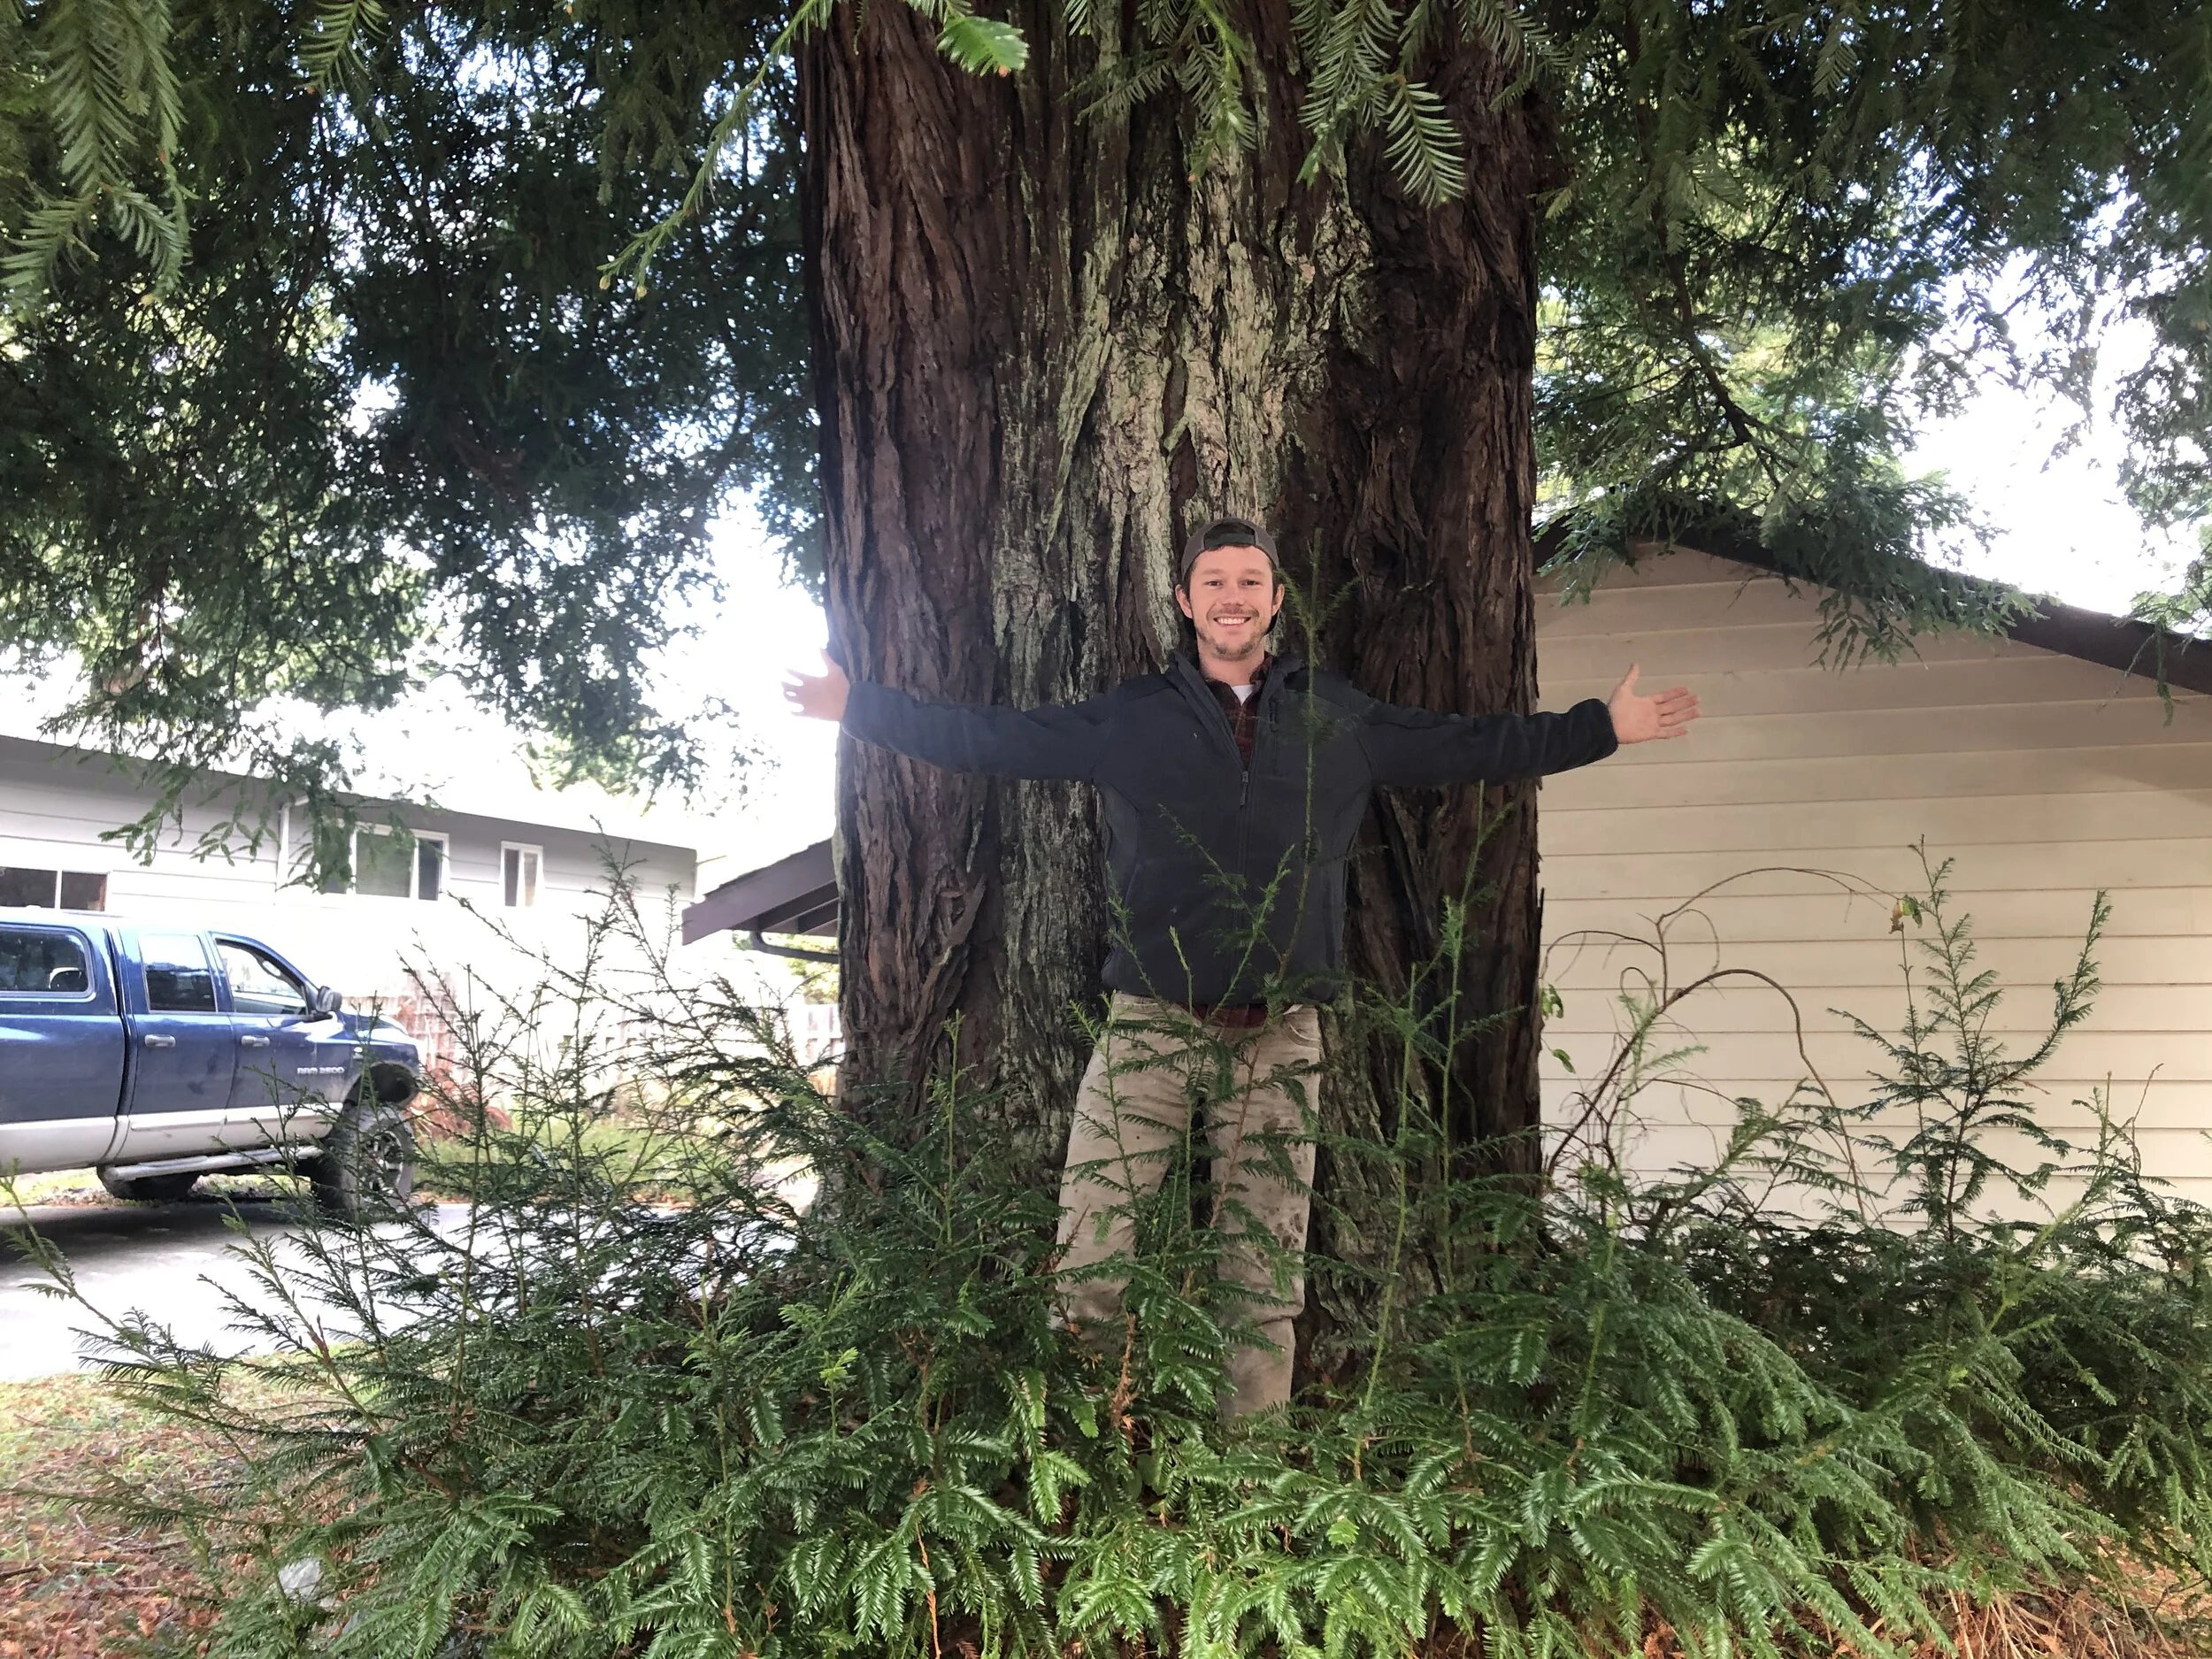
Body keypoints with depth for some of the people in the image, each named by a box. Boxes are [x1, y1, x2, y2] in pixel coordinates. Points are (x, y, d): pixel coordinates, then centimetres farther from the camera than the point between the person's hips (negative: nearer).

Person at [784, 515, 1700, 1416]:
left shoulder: (1340, 717, 13)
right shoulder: (1127, 717, 9)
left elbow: (1469, 745, 19)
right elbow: (988, 735, 10)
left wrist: (1605, 727, 18)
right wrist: (858, 706, 7)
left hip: (1279, 1036, 1)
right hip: (1150, 1024, -1)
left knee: (1268, 1277, 6)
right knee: (1087, 1262, -7)